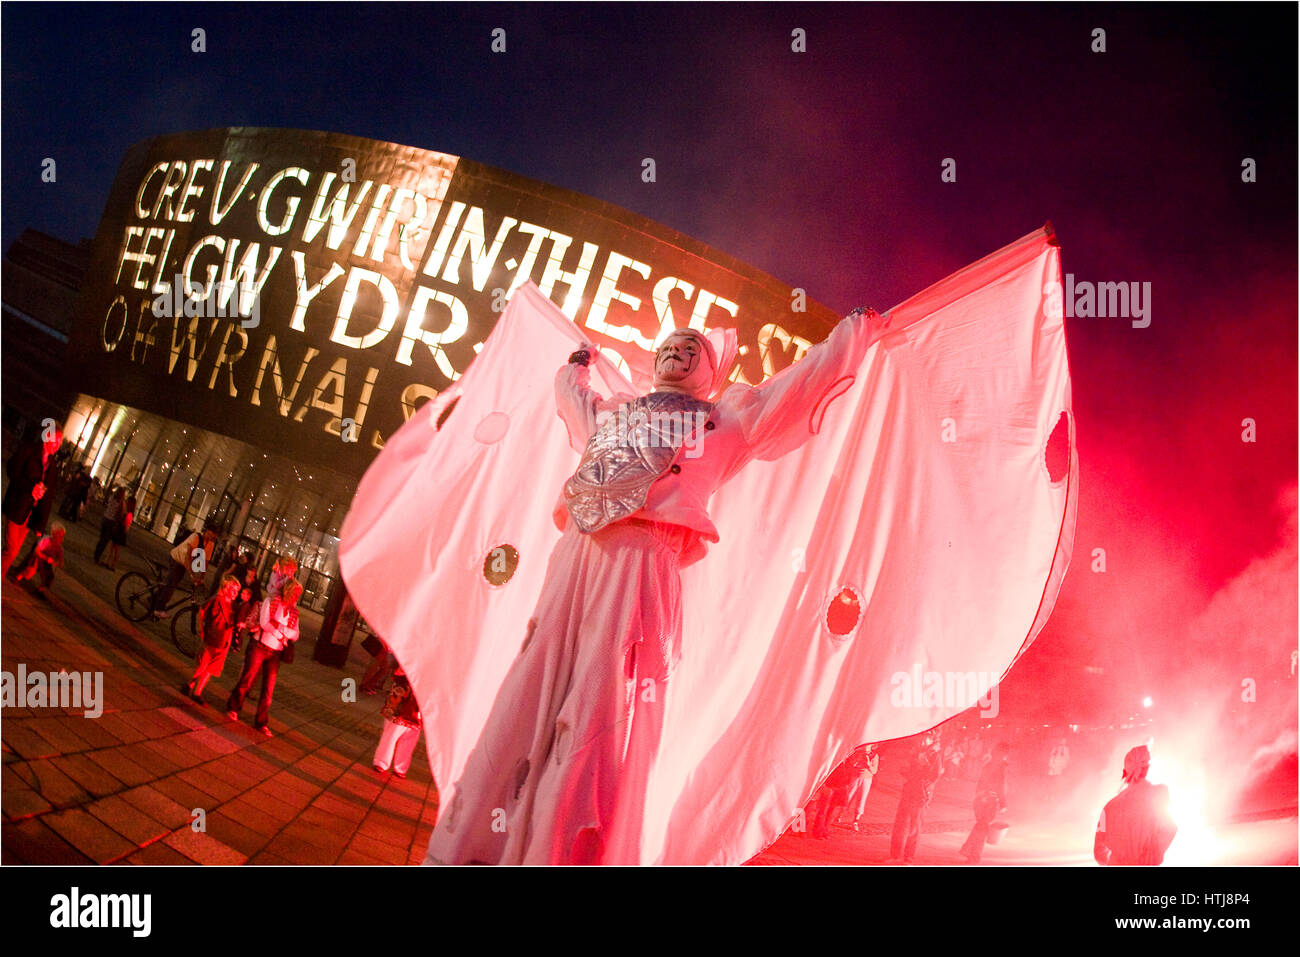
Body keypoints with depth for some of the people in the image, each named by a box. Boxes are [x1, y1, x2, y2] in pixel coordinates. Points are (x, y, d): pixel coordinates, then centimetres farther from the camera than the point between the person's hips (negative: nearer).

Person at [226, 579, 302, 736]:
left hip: (275, 653, 4)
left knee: (269, 689, 2)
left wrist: (278, 626, -13)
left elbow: (295, 635, 1)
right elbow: (264, 623, -15)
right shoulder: (271, 602, -3)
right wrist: (282, 635, -13)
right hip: (259, 646, -4)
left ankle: (262, 722, 10)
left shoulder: (294, 613, 10)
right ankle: (233, 708, 25)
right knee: (247, 680, 2)